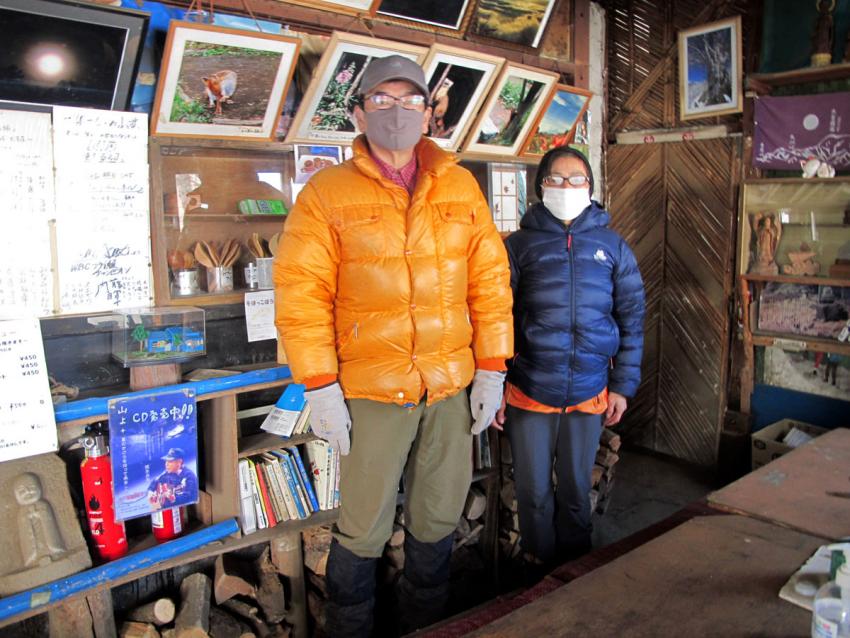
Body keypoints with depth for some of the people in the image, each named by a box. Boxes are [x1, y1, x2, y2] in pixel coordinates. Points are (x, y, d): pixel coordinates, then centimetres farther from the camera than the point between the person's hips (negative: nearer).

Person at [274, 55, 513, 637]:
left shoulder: (461, 187, 6)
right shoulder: (327, 192, -3)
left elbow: (490, 280, 6)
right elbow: (301, 295, -7)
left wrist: (492, 370, 2)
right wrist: (320, 388, -10)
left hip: (452, 386, 3)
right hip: (372, 390, -3)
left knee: (438, 518, 16)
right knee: (364, 528, 7)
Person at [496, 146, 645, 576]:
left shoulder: (613, 247, 5)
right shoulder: (519, 245, 1)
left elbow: (631, 320, 7)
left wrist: (622, 385, 3)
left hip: (589, 393, 1)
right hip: (528, 393, -1)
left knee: (576, 490, 15)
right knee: (534, 491, 10)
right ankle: (539, 572, 31)